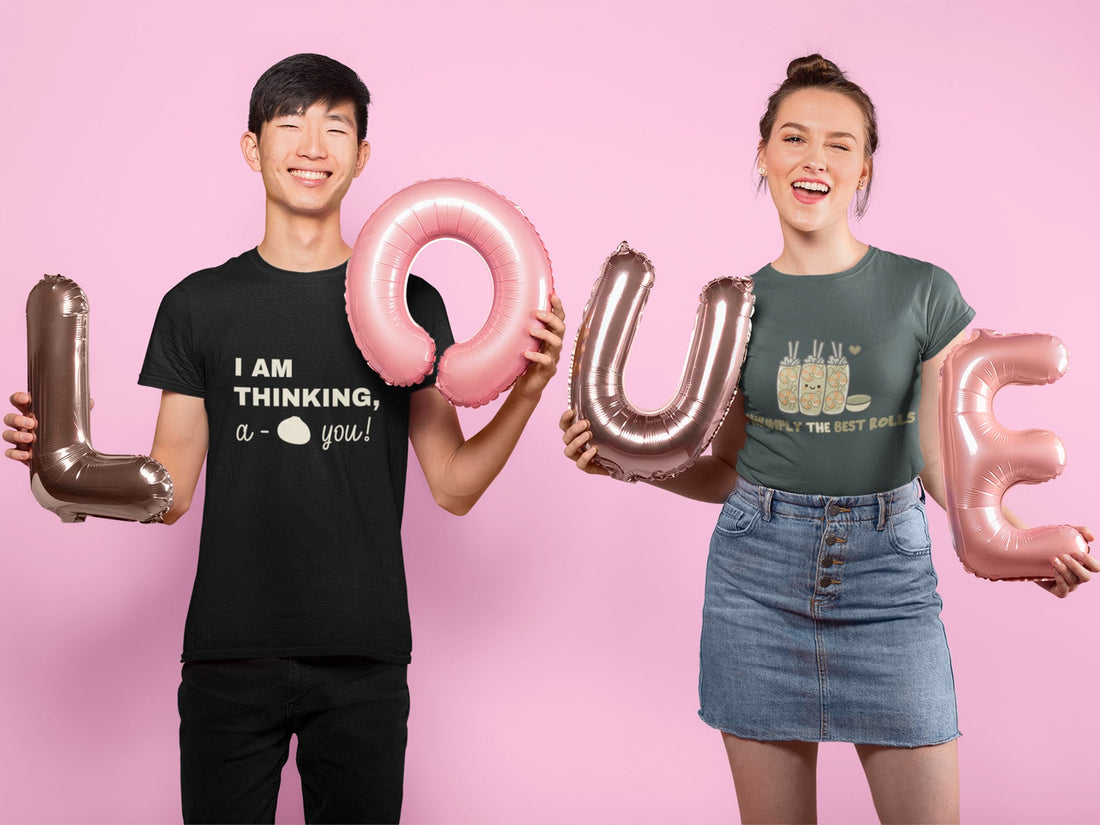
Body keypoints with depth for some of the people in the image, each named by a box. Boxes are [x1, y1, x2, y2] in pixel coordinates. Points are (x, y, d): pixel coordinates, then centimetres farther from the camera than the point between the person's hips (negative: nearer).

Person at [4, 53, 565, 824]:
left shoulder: (408, 303, 2)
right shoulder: (200, 304, 3)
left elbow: (453, 486, 2)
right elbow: (169, 491, 4)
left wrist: (526, 393, -12)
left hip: (365, 660, 0)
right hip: (230, 654, 0)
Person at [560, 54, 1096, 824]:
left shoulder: (925, 293, -3)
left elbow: (942, 463, -4)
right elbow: (729, 469, 10)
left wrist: (1023, 541, -21)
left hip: (887, 575, -1)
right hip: (758, 576, 2)